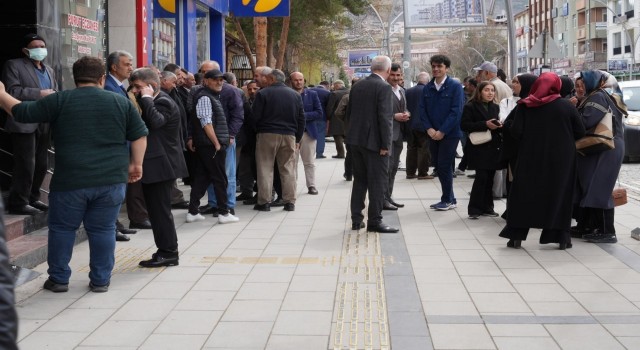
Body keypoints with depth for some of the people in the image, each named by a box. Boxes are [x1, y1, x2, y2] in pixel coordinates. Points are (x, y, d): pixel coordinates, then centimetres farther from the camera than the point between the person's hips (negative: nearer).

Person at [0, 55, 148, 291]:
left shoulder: (59, 101, -1)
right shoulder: (121, 102, 5)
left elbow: (22, 113, 3)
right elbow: (140, 136, 6)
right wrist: (136, 164, 16)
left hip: (70, 181, -1)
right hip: (112, 181, 2)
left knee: (61, 228, 13)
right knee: (103, 229, 10)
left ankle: (58, 279, 18)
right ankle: (100, 280, 15)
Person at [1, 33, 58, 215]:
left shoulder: (49, 70, 21)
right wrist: (40, 93, -17)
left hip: (43, 124, 8)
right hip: (24, 123, -8)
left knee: (41, 165, 10)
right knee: (26, 164, -10)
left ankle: (32, 198, 21)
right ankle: (18, 203, -2)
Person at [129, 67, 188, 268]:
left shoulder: (163, 103, -15)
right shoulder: (153, 102, 16)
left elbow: (155, 121, -34)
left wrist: (146, 98, -25)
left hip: (160, 166, -11)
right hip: (154, 165, 11)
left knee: (160, 210, -5)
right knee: (157, 211, 14)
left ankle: (168, 253, 2)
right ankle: (166, 251, 20)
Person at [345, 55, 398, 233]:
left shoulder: (357, 86, 8)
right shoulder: (384, 87, -13)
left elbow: (348, 114, 12)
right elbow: (385, 118, -18)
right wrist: (385, 144, -15)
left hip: (356, 140, 7)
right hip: (374, 141, -7)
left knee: (359, 180, 15)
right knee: (378, 182, 1)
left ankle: (356, 219, 18)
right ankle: (374, 221, 3)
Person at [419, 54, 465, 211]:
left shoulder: (455, 87, -8)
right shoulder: (427, 88, 8)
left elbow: (456, 111, -13)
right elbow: (422, 110, 7)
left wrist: (442, 131, -17)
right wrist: (429, 129, -8)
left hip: (450, 134, -5)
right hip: (433, 134, 5)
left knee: (444, 166, -5)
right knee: (438, 165, 9)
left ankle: (447, 200, 8)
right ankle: (450, 199, 19)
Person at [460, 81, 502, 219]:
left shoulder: (495, 107, 14)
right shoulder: (470, 106, -4)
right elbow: (464, 125, -12)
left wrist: (499, 125, -3)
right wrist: (485, 125, -19)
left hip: (493, 147, 6)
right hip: (479, 148, -6)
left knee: (490, 178, 6)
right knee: (481, 177, -11)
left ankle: (487, 207, 15)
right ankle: (474, 209, -4)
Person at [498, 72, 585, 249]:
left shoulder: (524, 106, -6)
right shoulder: (567, 106, -6)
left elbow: (516, 131, -10)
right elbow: (580, 132, -3)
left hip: (530, 157, 0)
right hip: (560, 159, 0)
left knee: (524, 193, 8)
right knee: (559, 194, 9)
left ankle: (516, 235, 7)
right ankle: (561, 236, 8)